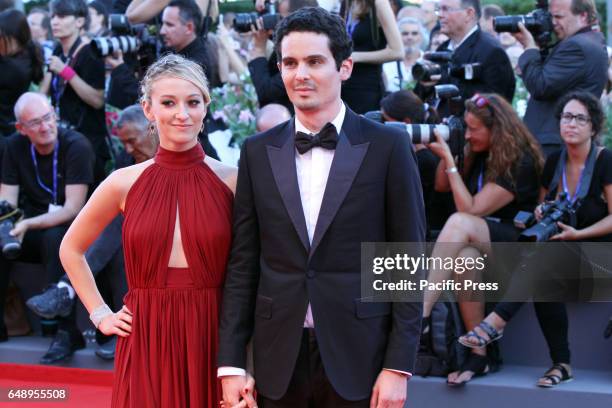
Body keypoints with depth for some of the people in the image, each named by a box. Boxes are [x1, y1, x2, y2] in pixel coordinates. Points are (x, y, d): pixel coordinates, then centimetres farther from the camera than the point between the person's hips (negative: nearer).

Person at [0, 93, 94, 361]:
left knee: (55, 238, -37)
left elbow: (72, 209, -21)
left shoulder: (76, 146, -17)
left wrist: (29, 224, -34)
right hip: (34, 231, 5)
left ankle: (66, 330, -29)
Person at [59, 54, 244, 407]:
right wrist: (100, 314, 8)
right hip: (147, 342, 0)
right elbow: (71, 249, 15)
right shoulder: (125, 183, 1)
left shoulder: (232, 181, -1)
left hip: (213, 340, 0)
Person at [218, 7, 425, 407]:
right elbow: (243, 264, 6)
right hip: (280, 360, 3)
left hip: (359, 359, -2)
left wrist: (398, 367, -8)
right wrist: (231, 363, 1)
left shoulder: (387, 146, -2)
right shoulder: (258, 152, 7)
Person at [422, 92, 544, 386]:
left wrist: (450, 160, -16)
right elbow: (441, 187, 23)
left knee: (459, 223, -35)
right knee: (463, 258, -34)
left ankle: (421, 315, -41)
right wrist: (445, 155, 7)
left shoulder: (520, 163, -12)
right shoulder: (479, 153, 11)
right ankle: (478, 355, -29)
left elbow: (471, 210, -17)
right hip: (479, 241, 6)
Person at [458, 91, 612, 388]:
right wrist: (541, 212, -1)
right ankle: (561, 364, -23)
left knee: (543, 256, -34)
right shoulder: (553, 163, 9)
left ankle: (496, 322, -36)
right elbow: (542, 204, 23)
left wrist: (577, 234, -22)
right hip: (560, 252, 5)